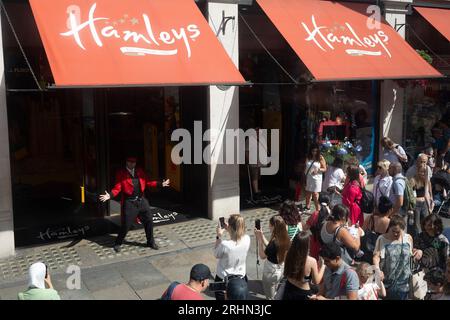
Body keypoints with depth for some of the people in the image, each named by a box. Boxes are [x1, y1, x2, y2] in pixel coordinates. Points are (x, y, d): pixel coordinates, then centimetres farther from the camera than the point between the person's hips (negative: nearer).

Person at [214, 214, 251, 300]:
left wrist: (219, 236, -11)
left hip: (224, 280, -3)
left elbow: (216, 255, -11)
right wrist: (229, 231, 2)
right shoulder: (247, 239, -19)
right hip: (241, 277, 4)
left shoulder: (224, 244, -33)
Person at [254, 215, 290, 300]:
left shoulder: (274, 242, -33)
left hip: (271, 272, -8)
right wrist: (262, 236, 1)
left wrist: (259, 239, -18)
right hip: (281, 269, 8)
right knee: (275, 294, 29)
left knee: (270, 297, 15)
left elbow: (262, 255, -20)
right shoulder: (285, 239, -8)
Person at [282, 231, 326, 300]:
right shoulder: (312, 261, -28)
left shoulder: (289, 255, -19)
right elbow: (316, 281, -12)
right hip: (303, 294, -4)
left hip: (289, 290, 4)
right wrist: (323, 266, -1)